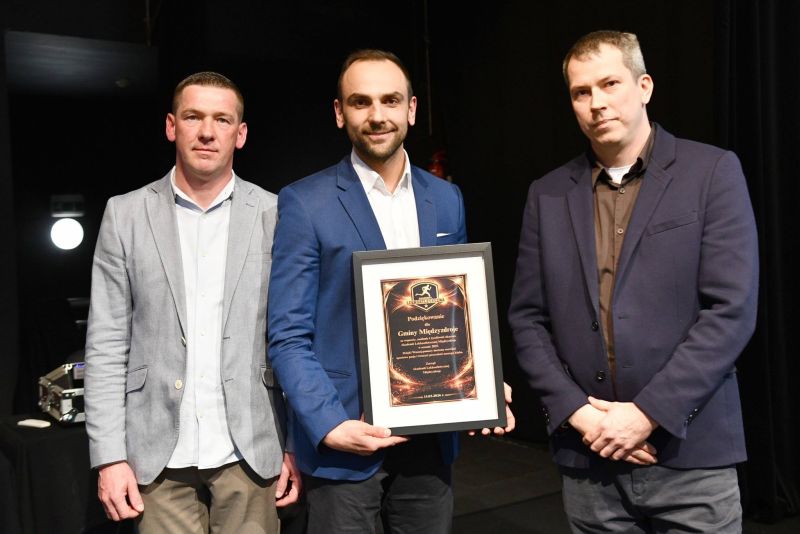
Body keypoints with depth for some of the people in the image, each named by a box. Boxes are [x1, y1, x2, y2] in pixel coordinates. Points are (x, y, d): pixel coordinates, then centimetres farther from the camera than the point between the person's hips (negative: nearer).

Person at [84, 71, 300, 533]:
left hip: (248, 453, 0)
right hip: (160, 457, 1)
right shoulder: (126, 215, 2)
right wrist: (110, 457, -3)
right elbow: (107, 345, 2)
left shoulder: (274, 215, -1)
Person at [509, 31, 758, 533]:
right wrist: (575, 410, -7)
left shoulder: (712, 172, -3)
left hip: (690, 453, -2)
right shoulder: (549, 194, 6)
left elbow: (731, 309, -10)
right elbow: (528, 319, 5)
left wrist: (648, 413, -14)